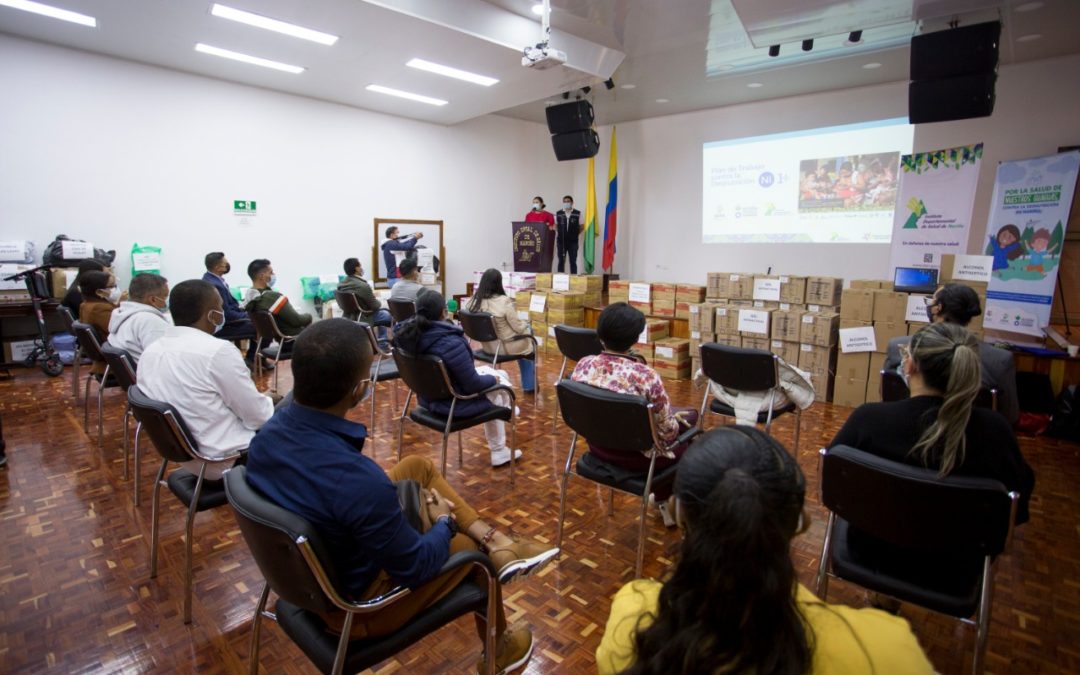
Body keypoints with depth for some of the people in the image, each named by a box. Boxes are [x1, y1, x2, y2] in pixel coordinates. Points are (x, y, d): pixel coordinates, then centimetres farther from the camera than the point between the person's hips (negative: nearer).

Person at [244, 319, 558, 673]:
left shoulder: (268, 434, -15)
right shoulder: (357, 480, -39)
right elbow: (415, 567, -24)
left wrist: (387, 500, 7)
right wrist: (443, 522, -4)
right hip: (354, 604, -7)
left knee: (418, 466, 11)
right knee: (471, 544, 16)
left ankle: (498, 542, 16)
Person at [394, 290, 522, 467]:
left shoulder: (407, 333, -9)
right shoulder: (451, 343, -34)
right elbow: (473, 384, -25)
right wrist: (493, 379, -5)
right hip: (455, 403, -8)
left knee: (488, 371, 25)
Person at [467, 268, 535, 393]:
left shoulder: (474, 301, -7)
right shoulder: (504, 302, -26)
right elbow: (518, 327, -17)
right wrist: (525, 324, 7)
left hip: (487, 345, 7)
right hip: (506, 346, -6)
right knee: (528, 331, 24)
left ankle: (527, 383, 37)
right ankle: (529, 385, 32)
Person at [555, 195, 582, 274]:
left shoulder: (578, 214, 0)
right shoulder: (558, 214, 5)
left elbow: (581, 226, 8)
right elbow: (555, 226, 17)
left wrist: (575, 234, 2)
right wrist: (558, 234, 5)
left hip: (573, 241, -1)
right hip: (561, 241, 1)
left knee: (573, 262, 2)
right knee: (561, 261, 5)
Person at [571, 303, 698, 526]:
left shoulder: (582, 365, -12)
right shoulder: (644, 375, -29)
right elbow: (667, 431, -19)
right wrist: (675, 419, 5)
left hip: (598, 447, 6)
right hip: (637, 456, -6)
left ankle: (663, 500, 44)